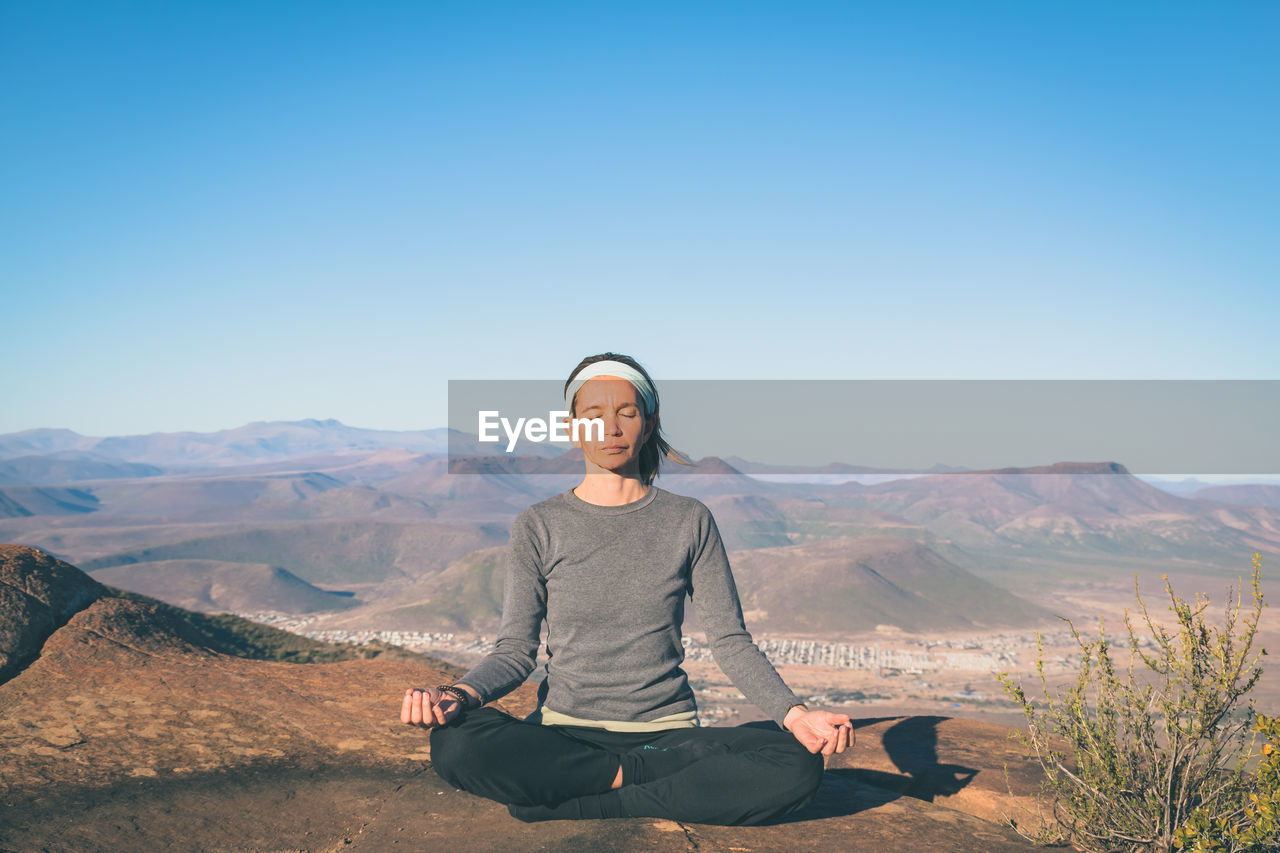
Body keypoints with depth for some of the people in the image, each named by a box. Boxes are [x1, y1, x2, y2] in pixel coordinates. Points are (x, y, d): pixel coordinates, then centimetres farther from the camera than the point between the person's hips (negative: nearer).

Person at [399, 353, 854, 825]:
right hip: (565, 729, -1)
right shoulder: (538, 527, 4)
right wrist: (460, 694, -21)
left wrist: (793, 713, -15)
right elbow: (515, 650, 1)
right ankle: (641, 775, -17)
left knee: (798, 765, -27)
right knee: (455, 744, -31)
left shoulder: (689, 521, 5)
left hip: (669, 732, 1)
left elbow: (731, 641, 3)